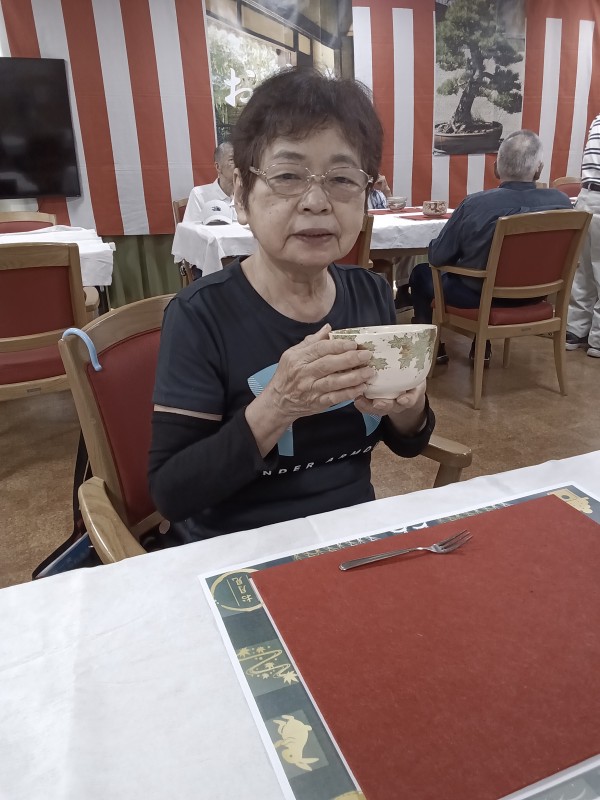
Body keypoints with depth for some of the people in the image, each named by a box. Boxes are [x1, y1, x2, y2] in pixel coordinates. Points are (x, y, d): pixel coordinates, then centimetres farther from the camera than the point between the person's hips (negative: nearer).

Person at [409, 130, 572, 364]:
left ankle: (433, 348, 29)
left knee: (421, 273, 20)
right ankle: (482, 348, 41)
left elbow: (437, 257, -14)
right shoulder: (562, 202, -14)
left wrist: (463, 251, 8)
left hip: (478, 296, -4)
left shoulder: (476, 203, -24)